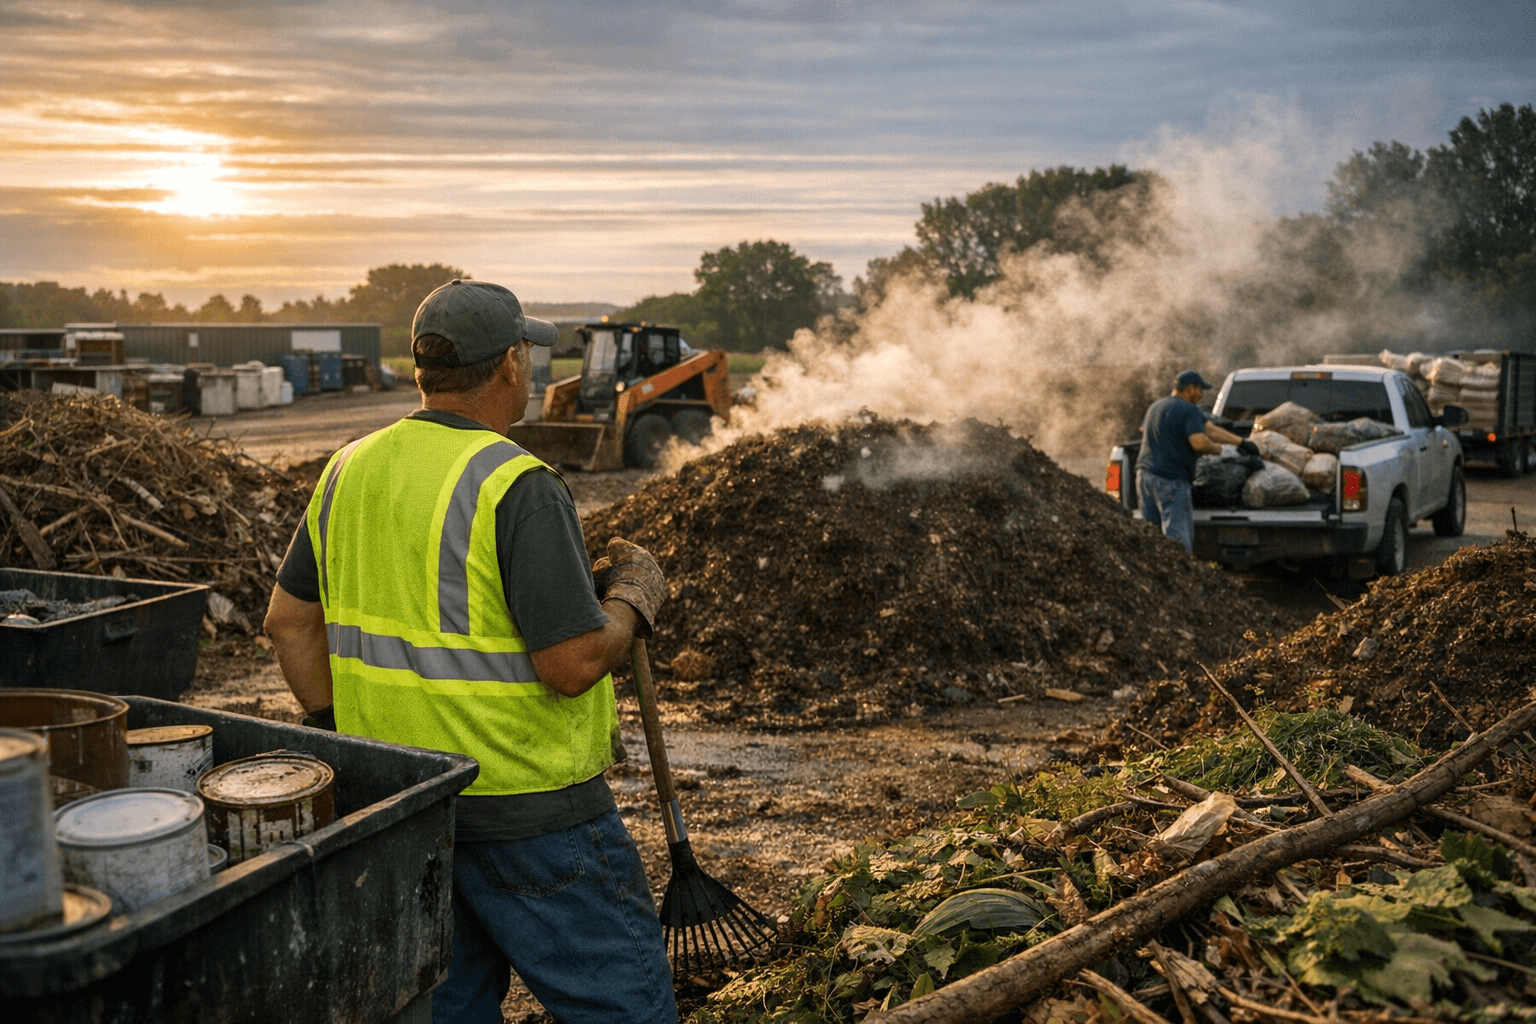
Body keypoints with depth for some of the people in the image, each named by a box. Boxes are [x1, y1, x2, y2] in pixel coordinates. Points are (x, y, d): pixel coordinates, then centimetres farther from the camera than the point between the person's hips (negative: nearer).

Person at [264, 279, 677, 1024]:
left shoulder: (350, 470, 4)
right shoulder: (518, 487, -19)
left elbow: (290, 622, 10)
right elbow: (574, 664, -22)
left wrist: (342, 736, 15)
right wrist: (634, 596, -5)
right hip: (523, 798, -8)